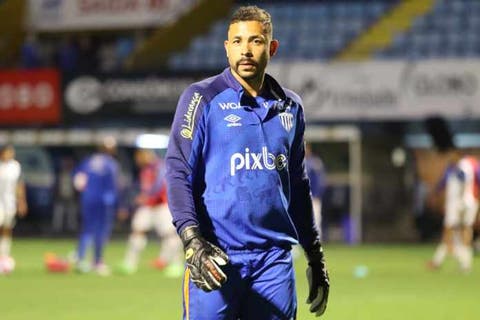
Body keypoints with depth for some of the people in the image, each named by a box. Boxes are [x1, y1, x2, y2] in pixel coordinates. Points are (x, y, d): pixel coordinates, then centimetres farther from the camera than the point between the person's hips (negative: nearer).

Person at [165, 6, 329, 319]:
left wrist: (315, 256, 22)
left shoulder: (289, 107, 15)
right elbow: (178, 172, -8)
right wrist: (192, 241, -21)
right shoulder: (203, 98, -1)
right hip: (218, 256, -5)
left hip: (275, 258, 5)